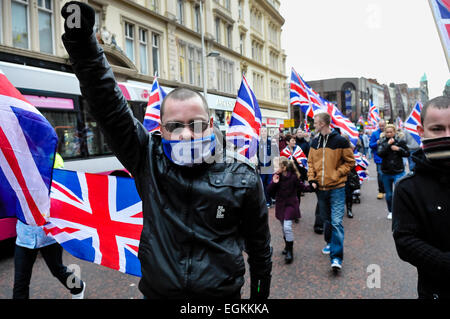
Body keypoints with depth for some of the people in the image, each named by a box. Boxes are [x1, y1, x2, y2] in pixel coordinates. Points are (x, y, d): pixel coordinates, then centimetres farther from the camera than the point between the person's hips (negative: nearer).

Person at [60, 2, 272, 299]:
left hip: (223, 293, 0)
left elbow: (258, 241, 0)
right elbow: (108, 105, -17)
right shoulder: (148, 159, -10)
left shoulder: (242, 175, -11)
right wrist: (81, 41, -26)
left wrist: (261, 288, 9)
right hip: (157, 290, 1)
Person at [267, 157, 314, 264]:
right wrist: (274, 183, -22)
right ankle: (287, 246, 37)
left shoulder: (293, 176, -13)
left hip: (291, 204, -4)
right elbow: (269, 192, -6)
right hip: (280, 205, 4)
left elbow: (302, 187, -4)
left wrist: (311, 187, -21)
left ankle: (290, 251, -1)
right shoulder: (276, 176, -5)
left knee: (287, 227, -14)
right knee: (284, 228, 16)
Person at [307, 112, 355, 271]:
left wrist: (336, 175, -12)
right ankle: (330, 243, 39)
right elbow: (311, 162, 14)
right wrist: (312, 179, 1)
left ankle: (337, 256, -6)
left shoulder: (340, 141, -8)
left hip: (337, 188, -5)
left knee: (336, 222, -10)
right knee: (326, 220, 18)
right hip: (320, 188, 5)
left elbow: (350, 162, -3)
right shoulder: (315, 142, 8)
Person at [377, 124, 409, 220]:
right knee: (389, 194, 14)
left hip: (398, 172, -2)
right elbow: (379, 153, -14)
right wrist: (388, 145, -21)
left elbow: (407, 154, 2)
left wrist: (399, 149, -14)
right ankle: (390, 211, 31)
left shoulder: (400, 140, -3)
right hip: (386, 172, 2)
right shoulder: (382, 141, 1)